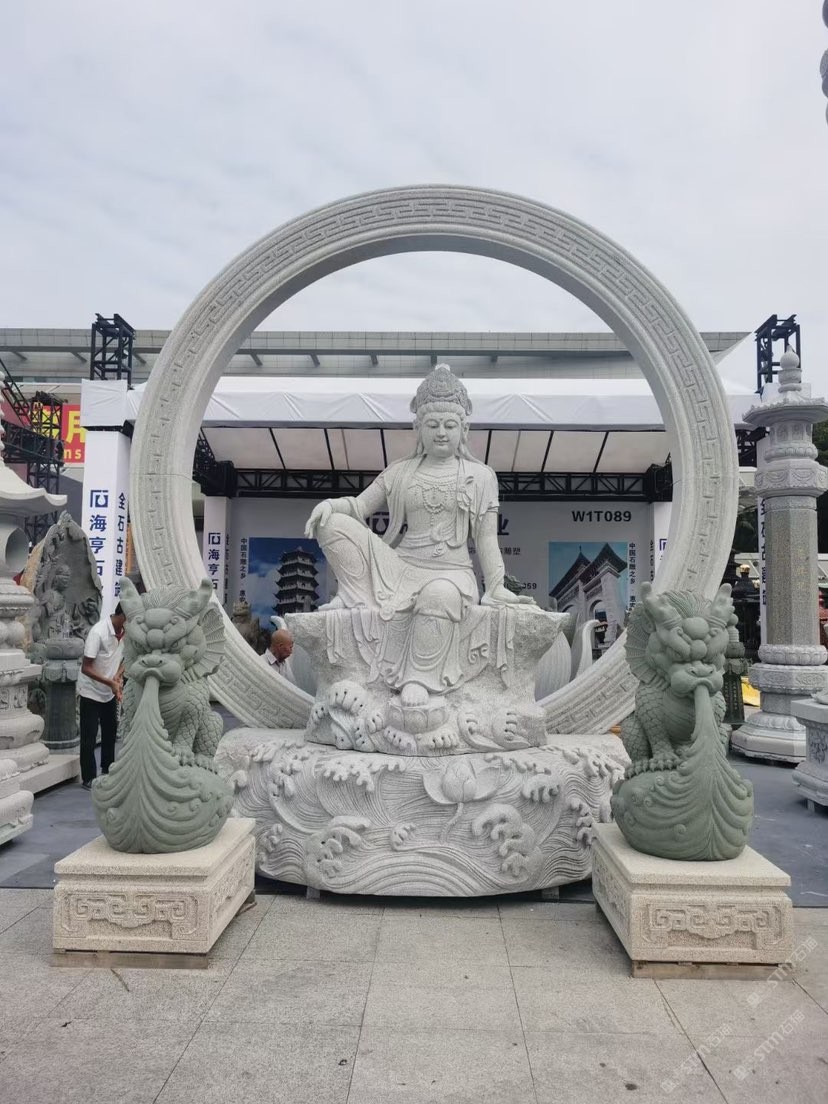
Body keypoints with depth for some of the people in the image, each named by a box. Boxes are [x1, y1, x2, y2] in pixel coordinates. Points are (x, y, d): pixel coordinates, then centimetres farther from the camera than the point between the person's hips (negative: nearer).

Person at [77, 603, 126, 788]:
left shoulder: (124, 631, -8)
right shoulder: (98, 632, -28)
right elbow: (86, 668, -26)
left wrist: (118, 676, -13)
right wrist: (111, 683, -29)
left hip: (110, 692, 7)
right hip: (91, 692, -7)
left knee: (111, 731, 16)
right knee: (89, 736, 0)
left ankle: (107, 770, 31)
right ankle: (88, 778, 10)